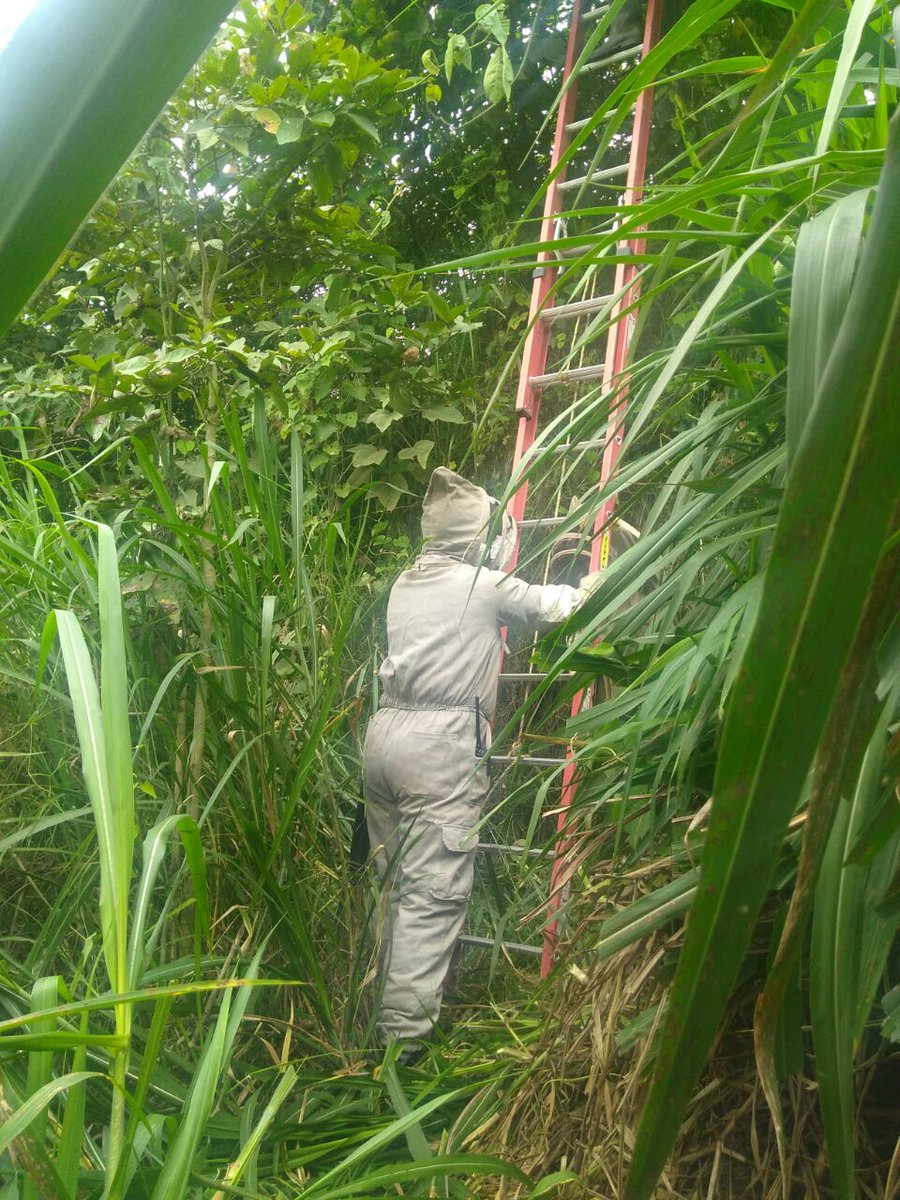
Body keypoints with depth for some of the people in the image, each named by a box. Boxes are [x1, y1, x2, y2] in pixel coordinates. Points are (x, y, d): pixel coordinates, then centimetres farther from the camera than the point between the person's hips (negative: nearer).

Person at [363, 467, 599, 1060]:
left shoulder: (405, 583, 15)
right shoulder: (486, 586, -3)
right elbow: (546, 606, 12)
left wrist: (500, 556, 44)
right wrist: (584, 589, 32)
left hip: (385, 734, 8)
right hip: (441, 747, -7)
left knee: (394, 880, 16)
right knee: (433, 893, -5)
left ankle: (382, 1004, 26)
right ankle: (403, 1031, -5)